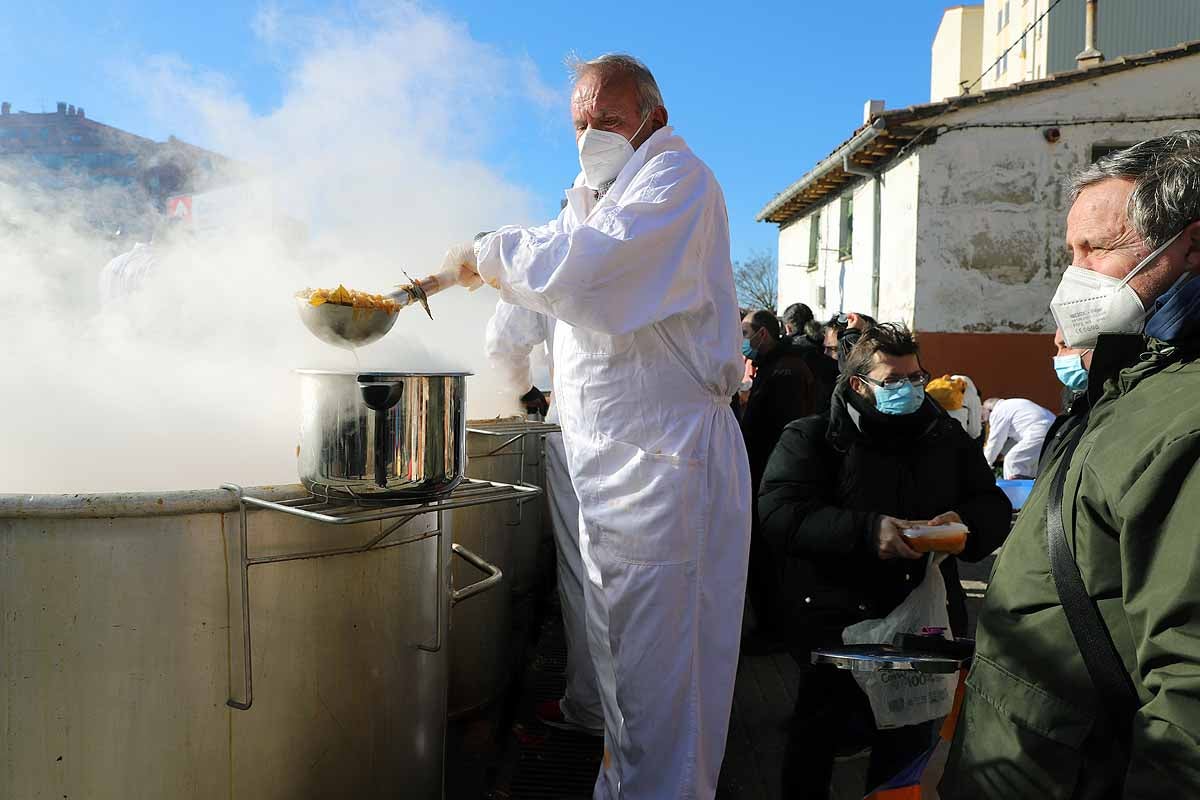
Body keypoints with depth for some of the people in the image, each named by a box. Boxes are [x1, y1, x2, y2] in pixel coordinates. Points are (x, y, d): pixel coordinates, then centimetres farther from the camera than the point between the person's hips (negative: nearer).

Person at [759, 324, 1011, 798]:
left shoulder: (945, 437, 14)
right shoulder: (812, 438, -1)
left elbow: (994, 505, 15)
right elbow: (779, 513, -15)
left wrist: (965, 524, -10)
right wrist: (867, 530, -27)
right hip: (837, 619, -4)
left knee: (911, 738, 10)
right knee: (817, 740, 1)